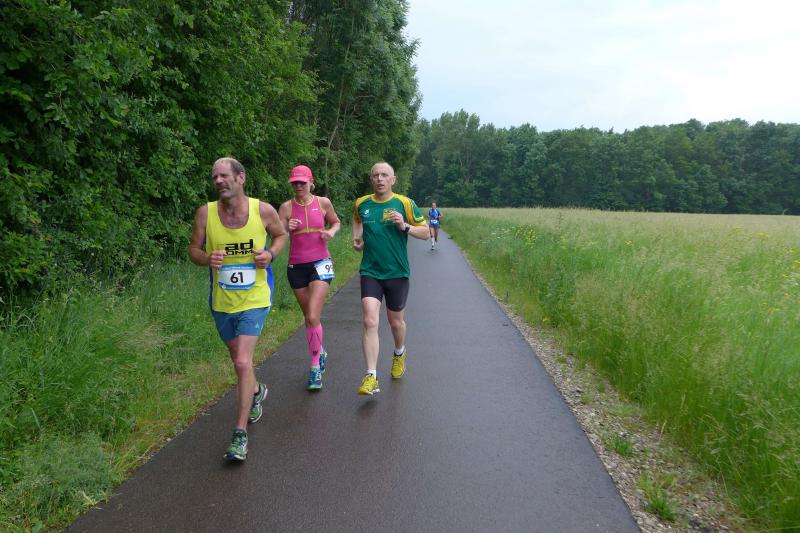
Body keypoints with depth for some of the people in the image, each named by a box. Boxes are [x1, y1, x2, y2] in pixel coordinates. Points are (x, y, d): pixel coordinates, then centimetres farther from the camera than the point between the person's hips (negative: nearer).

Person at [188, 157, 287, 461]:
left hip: (254, 300, -3)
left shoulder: (263, 210, -10)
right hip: (221, 302, 3)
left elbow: (280, 234, 9)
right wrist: (207, 259, -21)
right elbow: (194, 249, 2)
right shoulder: (205, 213, -8)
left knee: (242, 363, -15)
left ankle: (240, 434, -2)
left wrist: (271, 254, -12)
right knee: (240, 360, 20)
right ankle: (256, 391, 54)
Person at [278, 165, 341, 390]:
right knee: (309, 317, 13)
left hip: (320, 264, -2)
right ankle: (320, 353, 36)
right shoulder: (286, 207, 0)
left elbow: (336, 222, 17)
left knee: (313, 317, -14)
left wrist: (331, 232, -4)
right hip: (296, 267, 2)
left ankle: (316, 367, -3)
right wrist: (286, 228, -22)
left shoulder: (323, 202, 1)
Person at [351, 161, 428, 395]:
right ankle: (371, 378, -12)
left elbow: (425, 232, -2)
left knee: (395, 321, 15)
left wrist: (405, 226, -19)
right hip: (370, 272, 1)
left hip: (397, 273, -1)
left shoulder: (404, 204, -6)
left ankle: (399, 354, 47)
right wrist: (356, 236, 8)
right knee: (369, 321, -14)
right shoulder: (361, 204, 2)